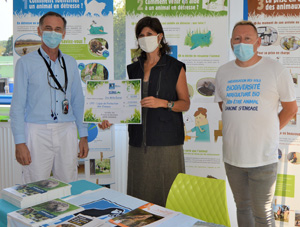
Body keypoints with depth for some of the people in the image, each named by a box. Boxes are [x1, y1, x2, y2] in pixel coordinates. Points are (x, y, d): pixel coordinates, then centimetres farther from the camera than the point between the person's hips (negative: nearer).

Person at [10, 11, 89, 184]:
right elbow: (17, 105, -2)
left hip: (67, 132, 3)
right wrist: (19, 142, -9)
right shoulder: (26, 62, 1)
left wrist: (84, 136, 9)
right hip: (37, 132, -3)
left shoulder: (70, 63, 12)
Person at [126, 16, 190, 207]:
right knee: (140, 192, 6)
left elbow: (185, 103, 0)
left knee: (166, 192, -3)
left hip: (166, 140, -4)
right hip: (139, 141, 4)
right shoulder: (134, 69, 14)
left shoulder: (175, 67, 2)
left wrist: (162, 103, -16)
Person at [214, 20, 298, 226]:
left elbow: (291, 109, 1)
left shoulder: (276, 70, -6)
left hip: (263, 157, -4)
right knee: (243, 207, 19)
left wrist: (268, 131, 2)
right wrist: (238, 129, 10)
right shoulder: (223, 72, 6)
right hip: (232, 155, 4)